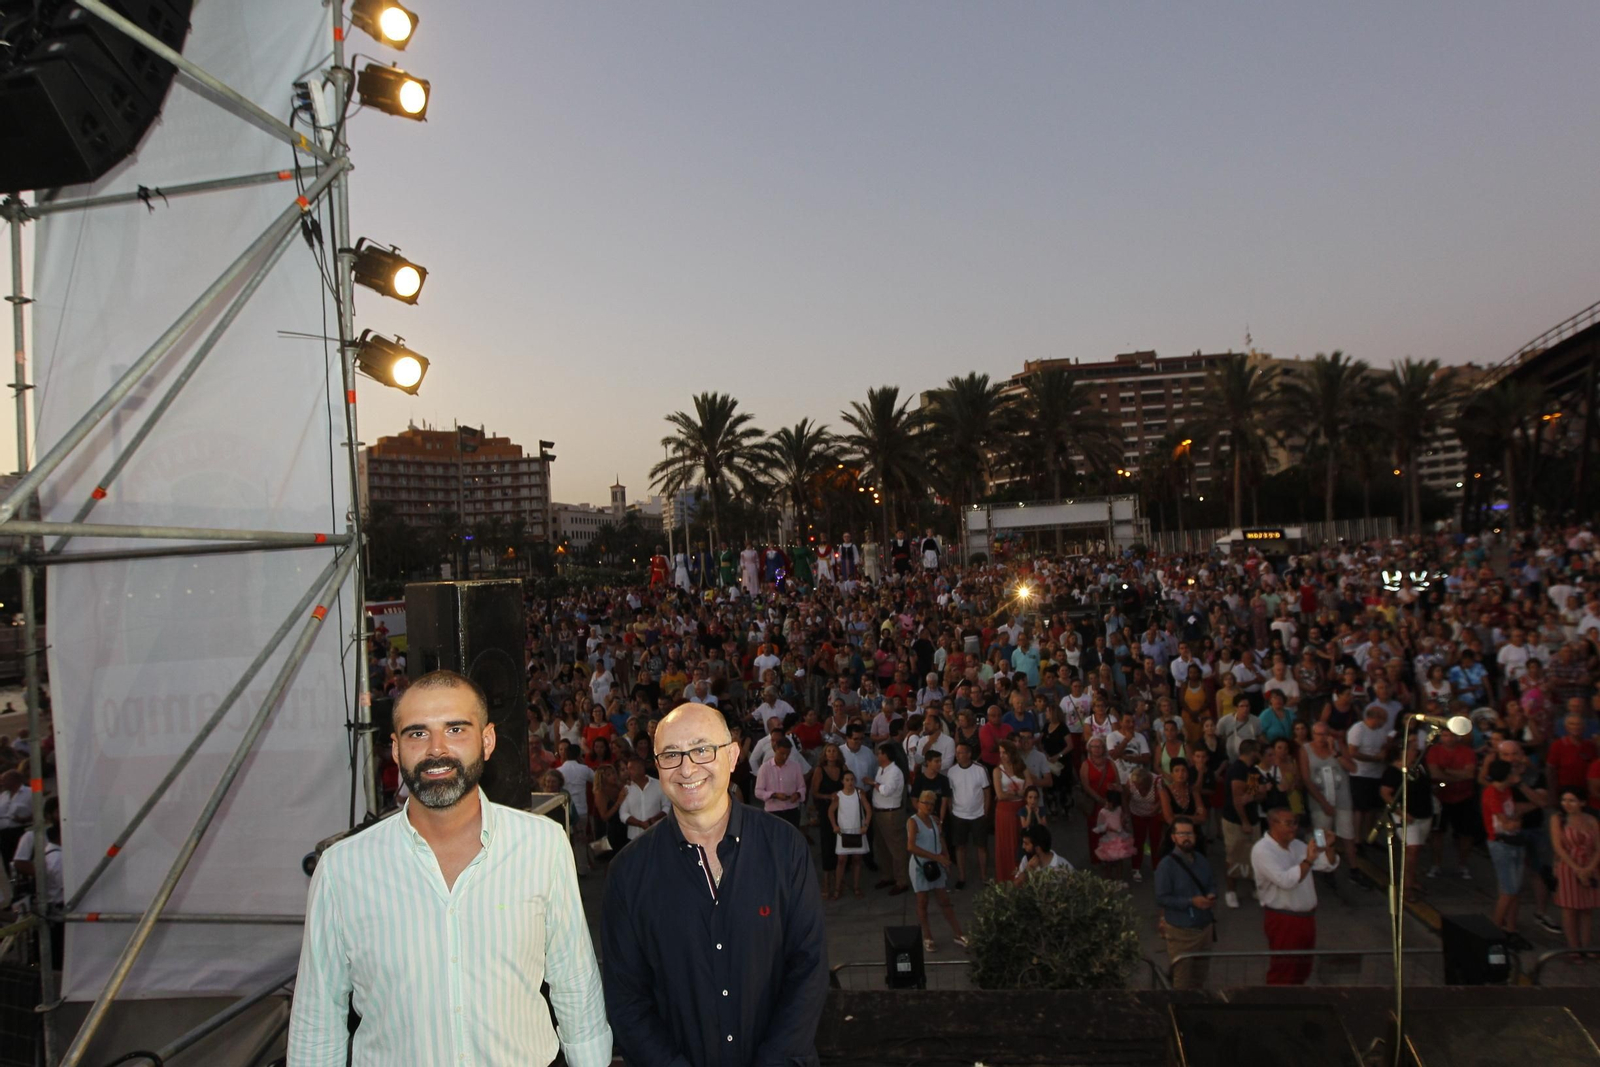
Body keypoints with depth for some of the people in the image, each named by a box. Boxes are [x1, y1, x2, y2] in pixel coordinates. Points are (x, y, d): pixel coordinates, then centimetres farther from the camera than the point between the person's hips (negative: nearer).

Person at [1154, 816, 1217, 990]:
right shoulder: (1166, 865, -18)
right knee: (1182, 981, 2)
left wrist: (1212, 895, -8)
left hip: (1205, 927, 7)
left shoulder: (1202, 860, 3)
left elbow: (1212, 883, 16)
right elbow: (1161, 899, -21)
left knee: (1200, 978, 21)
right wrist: (1191, 901, -27)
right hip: (1181, 931, -6)